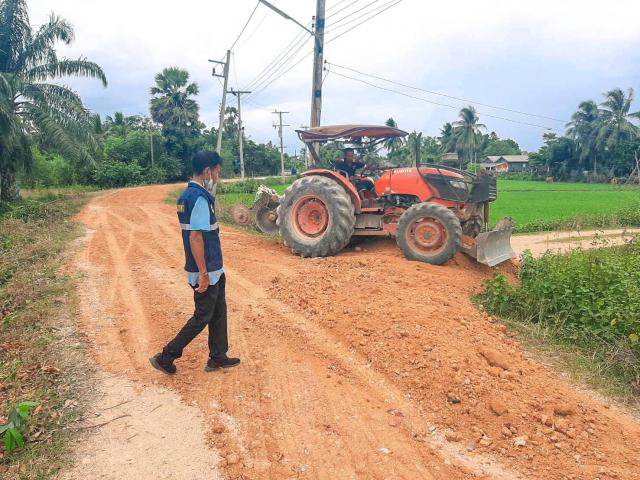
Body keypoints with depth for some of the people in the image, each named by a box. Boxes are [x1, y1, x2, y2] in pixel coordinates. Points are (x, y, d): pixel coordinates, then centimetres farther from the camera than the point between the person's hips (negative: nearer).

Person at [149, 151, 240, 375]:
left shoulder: (188, 195, 9)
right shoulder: (199, 198, -21)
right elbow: (195, 237, -25)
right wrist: (203, 274, -23)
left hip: (213, 269, 10)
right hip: (206, 272, -10)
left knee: (219, 312, 17)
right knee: (202, 317, 3)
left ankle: (218, 358, 28)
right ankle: (165, 357, 13)